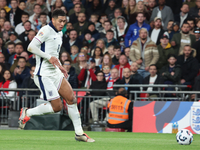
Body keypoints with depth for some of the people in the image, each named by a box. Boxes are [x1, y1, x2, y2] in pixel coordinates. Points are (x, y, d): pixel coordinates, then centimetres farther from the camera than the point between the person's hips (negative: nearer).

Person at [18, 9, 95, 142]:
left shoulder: (59, 34, 17)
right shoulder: (46, 31, -12)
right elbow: (31, 47, -20)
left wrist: (60, 66, 16)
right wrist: (49, 57, -21)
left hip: (55, 73, 9)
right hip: (44, 75, -9)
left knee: (72, 99, 1)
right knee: (57, 107, -11)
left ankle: (79, 133, 7)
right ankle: (27, 113, 7)